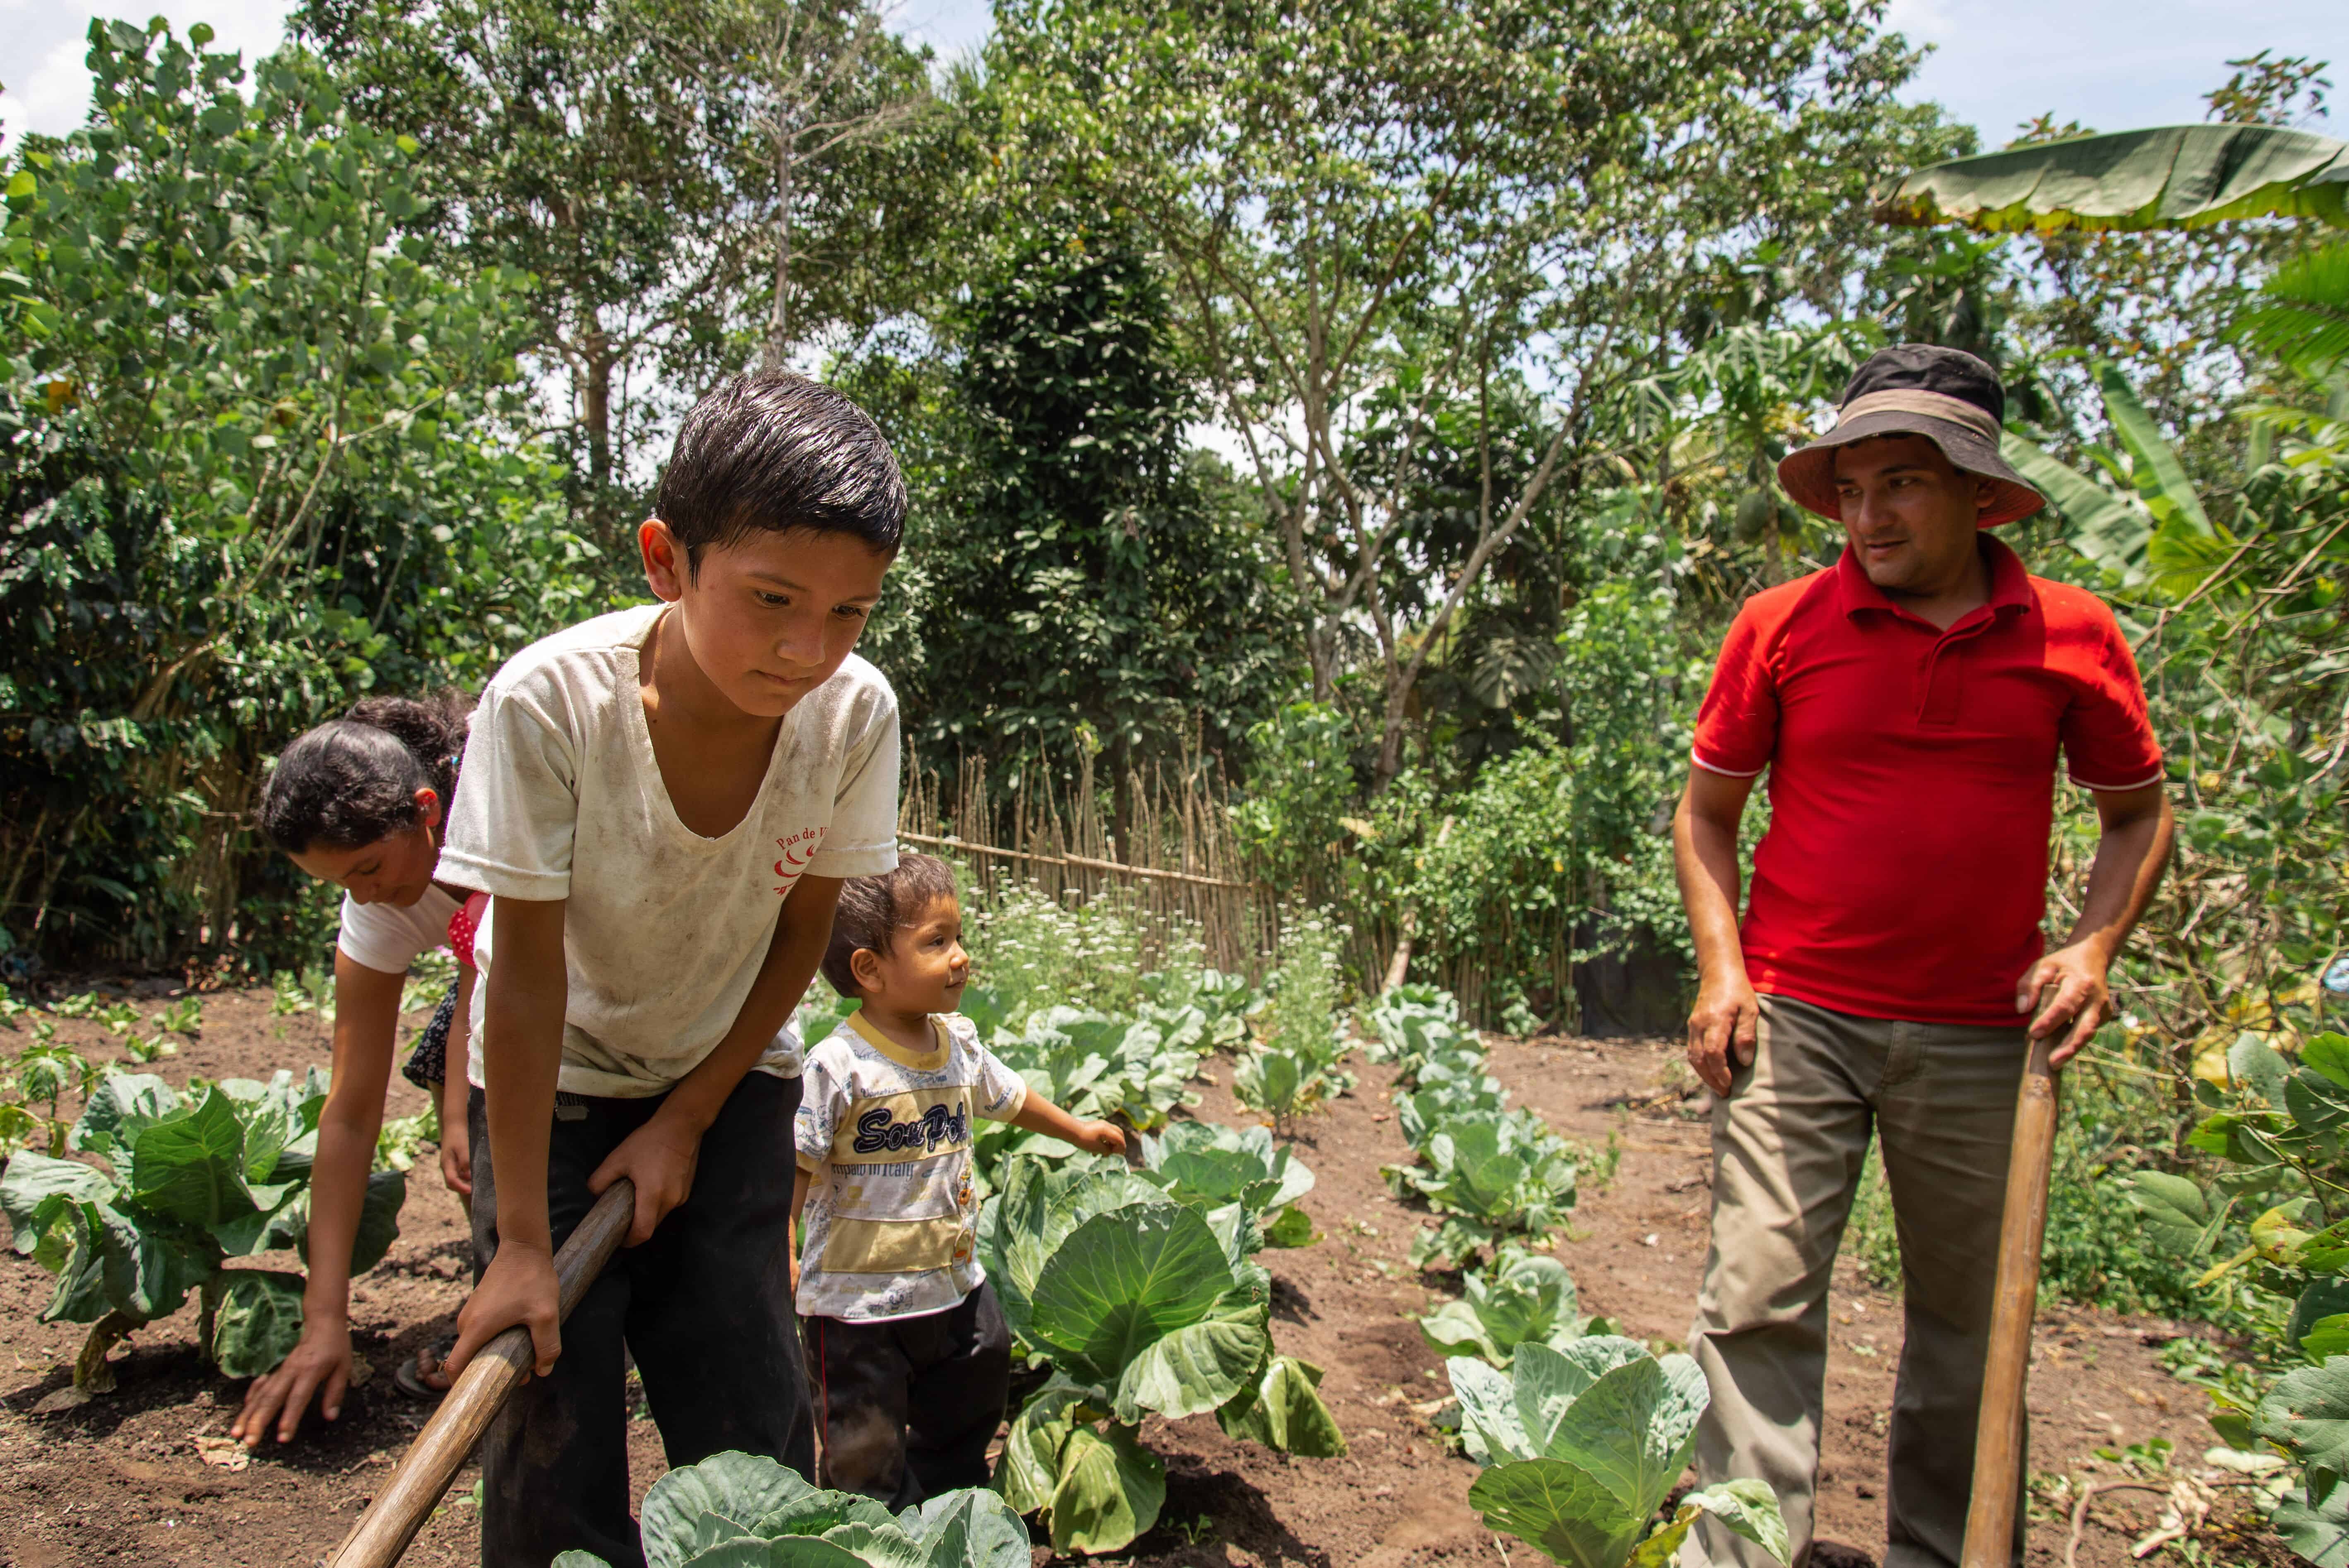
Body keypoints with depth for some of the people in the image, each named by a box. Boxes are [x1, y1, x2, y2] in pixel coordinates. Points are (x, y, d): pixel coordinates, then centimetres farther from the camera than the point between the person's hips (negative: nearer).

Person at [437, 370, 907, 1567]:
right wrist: (520, 1242, -19)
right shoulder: (550, 702, -31)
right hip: (556, 1081, -1)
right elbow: (527, 974, -24)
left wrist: (689, 1121, -5)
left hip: (729, 1073, 2)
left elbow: (801, 931, -9)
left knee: (753, 1422, 2)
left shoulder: (856, 716, -24)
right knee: (551, 1423, -1)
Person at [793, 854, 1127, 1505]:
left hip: (953, 1280, 7)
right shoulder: (838, 1066, -21)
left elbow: (1009, 1097, 19)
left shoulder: (960, 1043, 0)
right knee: (865, 1445, 6)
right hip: (859, 1297, -7)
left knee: (970, 1404, 23)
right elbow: (795, 1165, -20)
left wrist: (1080, 1131, 31)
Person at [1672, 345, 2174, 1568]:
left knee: (1970, 1319, 14)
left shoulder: (2071, 633, 2)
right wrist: (1722, 971, -5)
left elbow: (2138, 813, 14)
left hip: (1982, 1039, 2)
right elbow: (1706, 810, 6)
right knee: (1759, 1293, -6)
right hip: (1794, 1019, -1)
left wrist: (2094, 944, -3)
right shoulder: (1783, 624, -1)